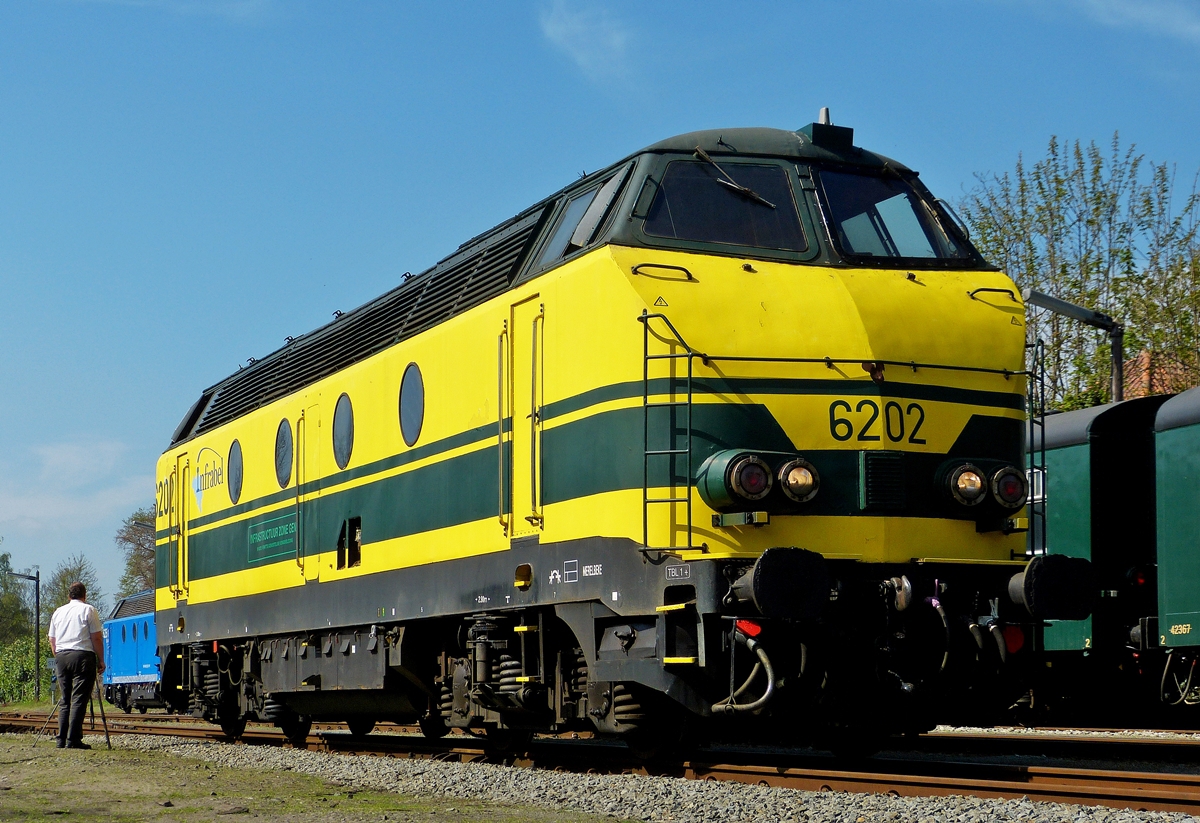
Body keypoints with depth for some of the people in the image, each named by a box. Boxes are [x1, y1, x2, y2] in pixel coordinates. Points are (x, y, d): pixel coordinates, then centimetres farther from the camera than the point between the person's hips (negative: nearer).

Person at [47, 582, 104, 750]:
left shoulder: (58, 612, 16)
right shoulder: (88, 610, 1)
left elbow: (52, 640, 18)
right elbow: (97, 638, -4)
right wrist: (101, 660, 2)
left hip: (61, 656, 5)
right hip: (83, 656, -5)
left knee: (66, 700, 11)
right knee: (79, 699, -7)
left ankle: (62, 739, 7)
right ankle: (73, 740, -12)